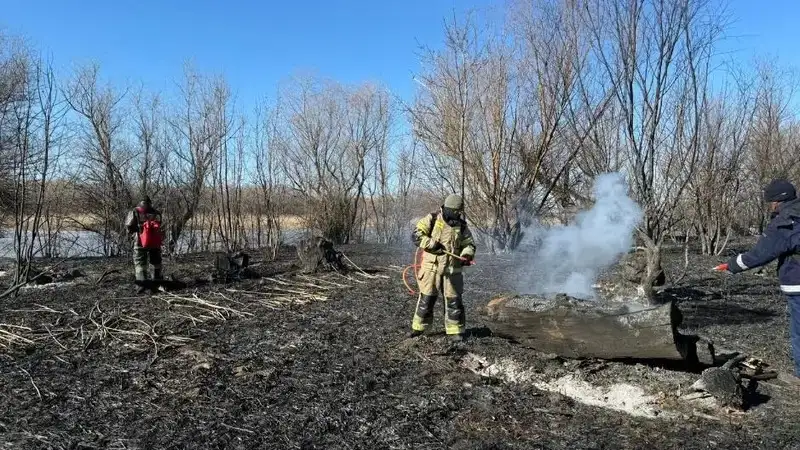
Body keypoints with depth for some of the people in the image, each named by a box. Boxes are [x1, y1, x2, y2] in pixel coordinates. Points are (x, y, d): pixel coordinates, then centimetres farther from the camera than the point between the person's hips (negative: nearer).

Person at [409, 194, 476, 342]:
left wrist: (466, 256, -14)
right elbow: (415, 235, -12)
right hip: (431, 267, -2)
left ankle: (455, 331, 13)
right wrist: (432, 244, -24)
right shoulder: (431, 220, -6)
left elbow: (469, 244, 7)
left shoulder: (462, 226, 5)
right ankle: (419, 327, 23)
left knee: (454, 300, 3)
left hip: (452, 270, 3)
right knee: (426, 299, 7)